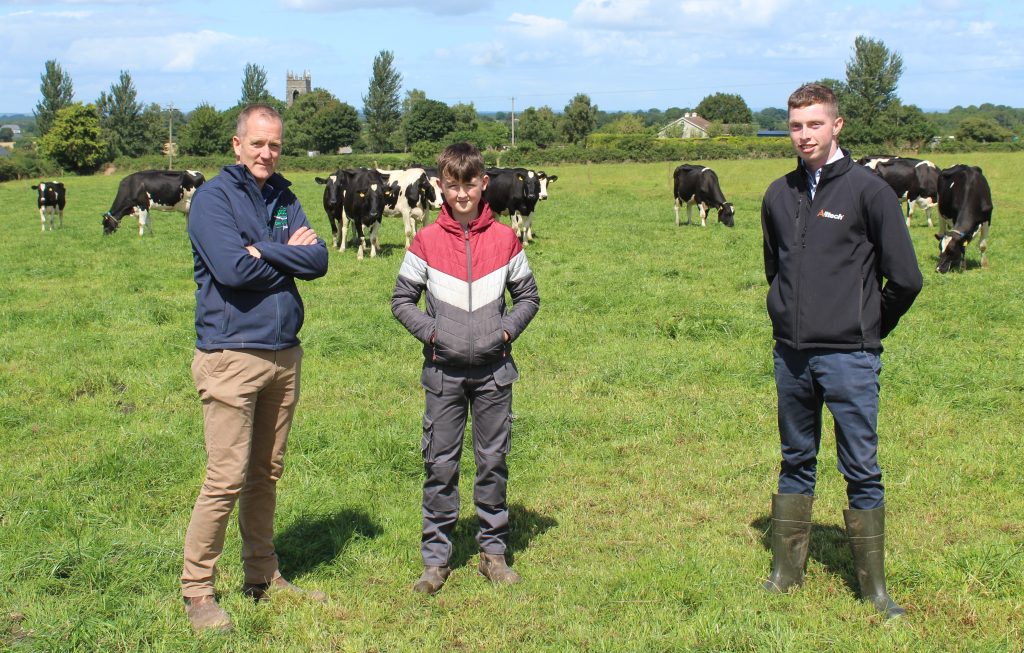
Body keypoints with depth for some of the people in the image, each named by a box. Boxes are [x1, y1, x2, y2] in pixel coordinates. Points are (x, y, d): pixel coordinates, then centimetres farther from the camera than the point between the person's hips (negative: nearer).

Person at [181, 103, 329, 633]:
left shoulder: (285, 199, 12)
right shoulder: (213, 197, -6)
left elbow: (318, 260, -1)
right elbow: (231, 268, -20)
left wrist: (261, 251, -13)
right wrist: (288, 256, -7)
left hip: (284, 353, 6)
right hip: (230, 355, -6)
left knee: (266, 474, 14)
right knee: (227, 479, -6)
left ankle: (263, 576, 25)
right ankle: (197, 589, 5)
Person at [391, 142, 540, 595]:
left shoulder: (505, 239, 1)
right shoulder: (427, 241, -2)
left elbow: (528, 297, 10)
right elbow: (401, 300, 4)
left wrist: (507, 330, -5)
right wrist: (430, 333, -9)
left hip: (494, 371, 1)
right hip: (444, 371, -1)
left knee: (493, 462, 8)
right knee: (440, 465, 3)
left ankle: (493, 551, 21)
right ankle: (436, 559, 13)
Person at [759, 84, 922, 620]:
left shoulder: (868, 190, -7)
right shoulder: (778, 195, 8)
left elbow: (905, 278, -4)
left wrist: (868, 328, 5)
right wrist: (787, 319, 15)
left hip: (848, 358, -5)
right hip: (791, 355, 5)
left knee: (862, 471, 1)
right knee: (796, 464, 14)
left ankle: (875, 588, 10)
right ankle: (786, 573, 24)